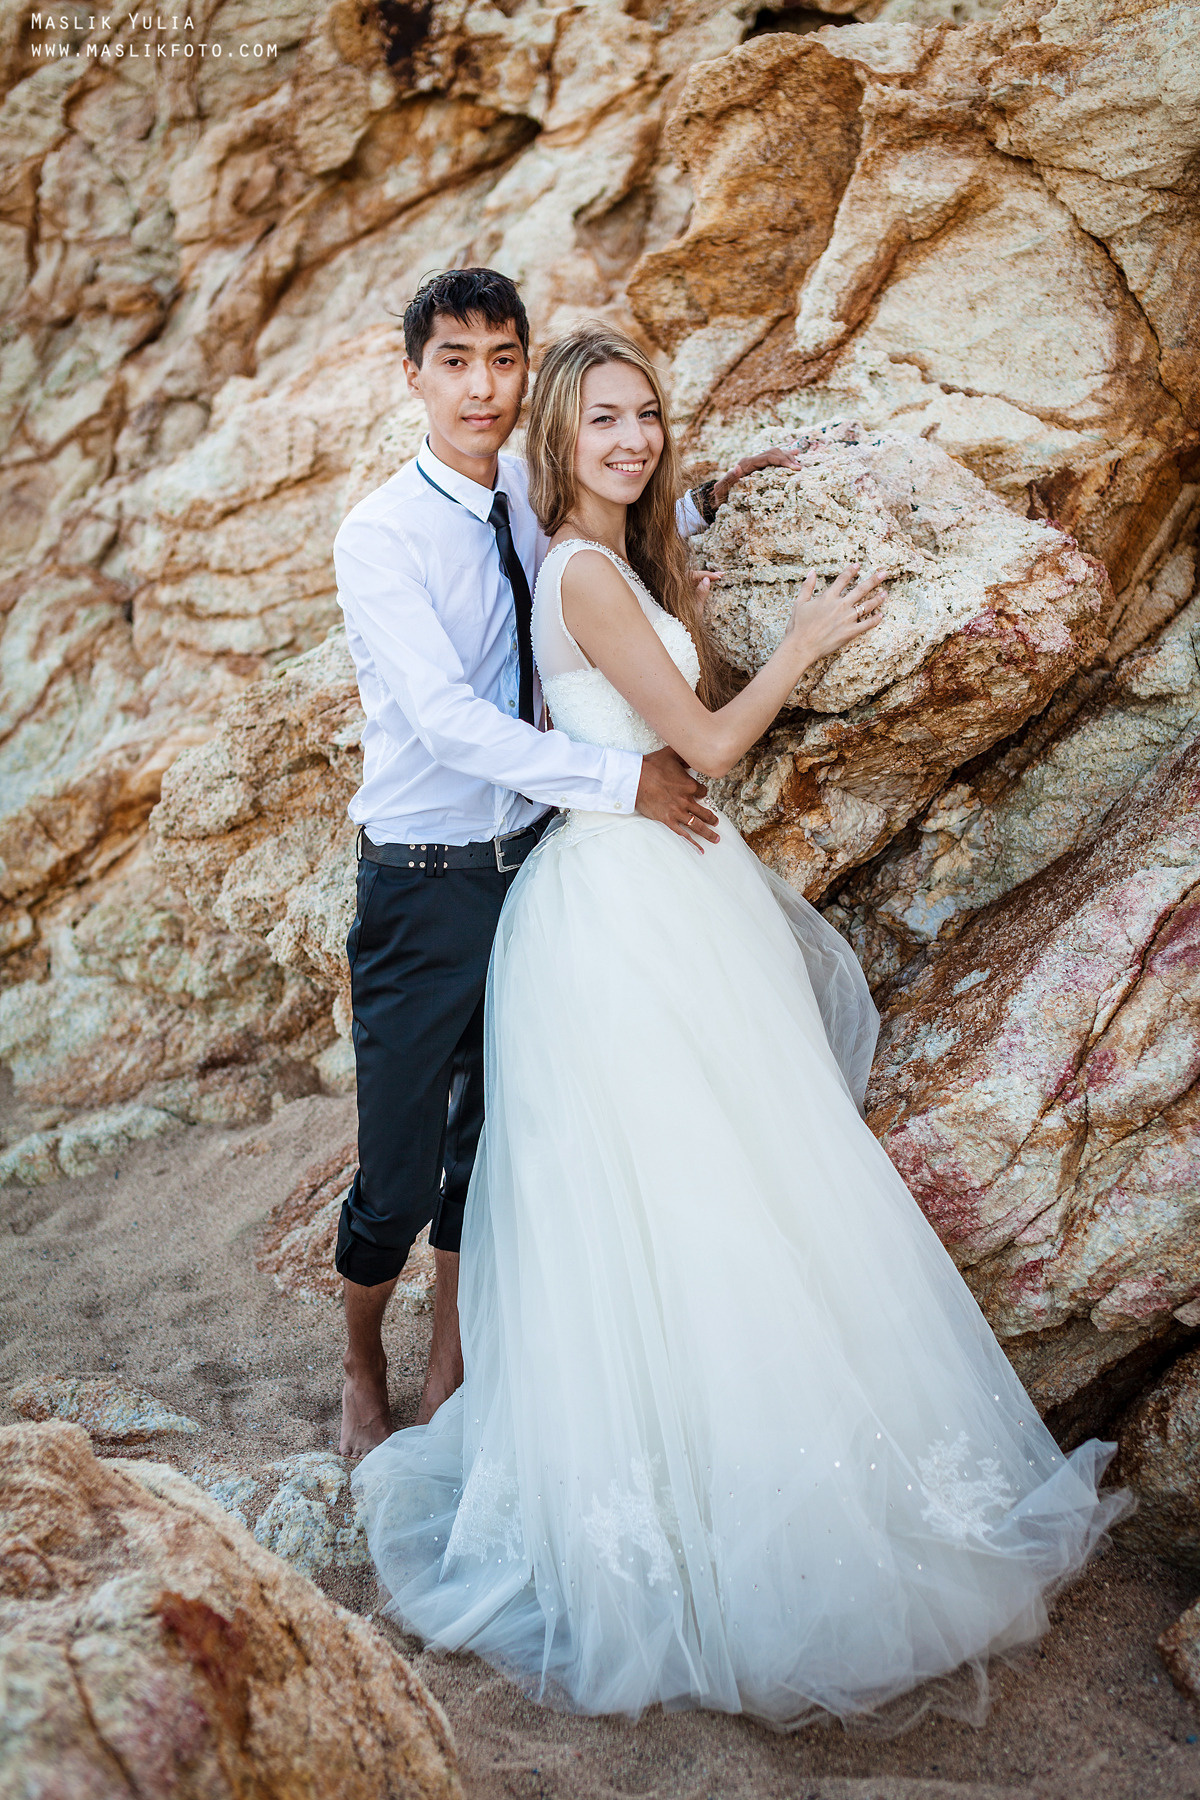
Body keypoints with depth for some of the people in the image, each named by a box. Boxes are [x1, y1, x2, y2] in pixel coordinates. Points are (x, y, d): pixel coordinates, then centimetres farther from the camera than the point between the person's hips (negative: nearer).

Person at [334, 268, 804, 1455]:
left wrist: (700, 501, 11)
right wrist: (621, 780, -26)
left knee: (487, 1139, 18)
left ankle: (451, 1373, 39)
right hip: (425, 885, -6)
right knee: (400, 1176, 3)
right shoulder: (379, 537, -17)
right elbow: (447, 718, -26)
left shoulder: (532, 499, 2)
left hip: (529, 863, 6)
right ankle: (361, 1368, 34)